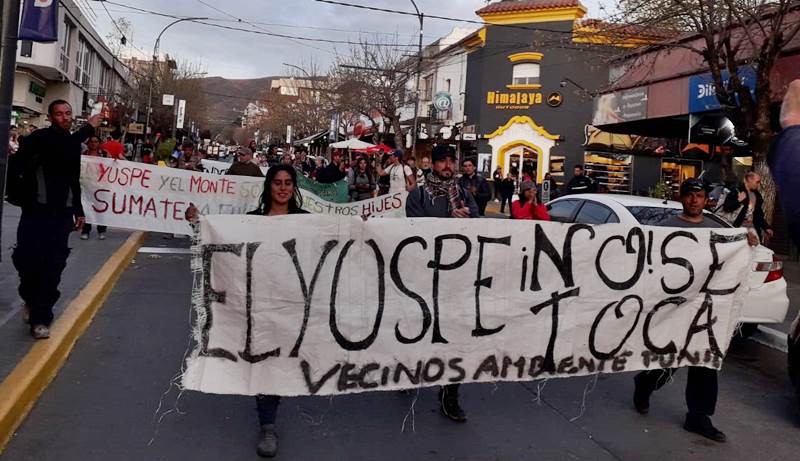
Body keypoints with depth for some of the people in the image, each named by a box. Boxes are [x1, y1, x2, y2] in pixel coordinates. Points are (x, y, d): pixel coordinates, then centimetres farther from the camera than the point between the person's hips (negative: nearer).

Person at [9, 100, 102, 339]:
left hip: (62, 213, 4)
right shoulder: (39, 138, -6)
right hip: (37, 211, -4)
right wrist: (88, 129, -21)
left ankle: (40, 317, 6)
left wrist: (78, 211, 21)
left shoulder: (72, 144, 13)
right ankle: (31, 300, 26)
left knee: (53, 267, 0)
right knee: (30, 261, -4)